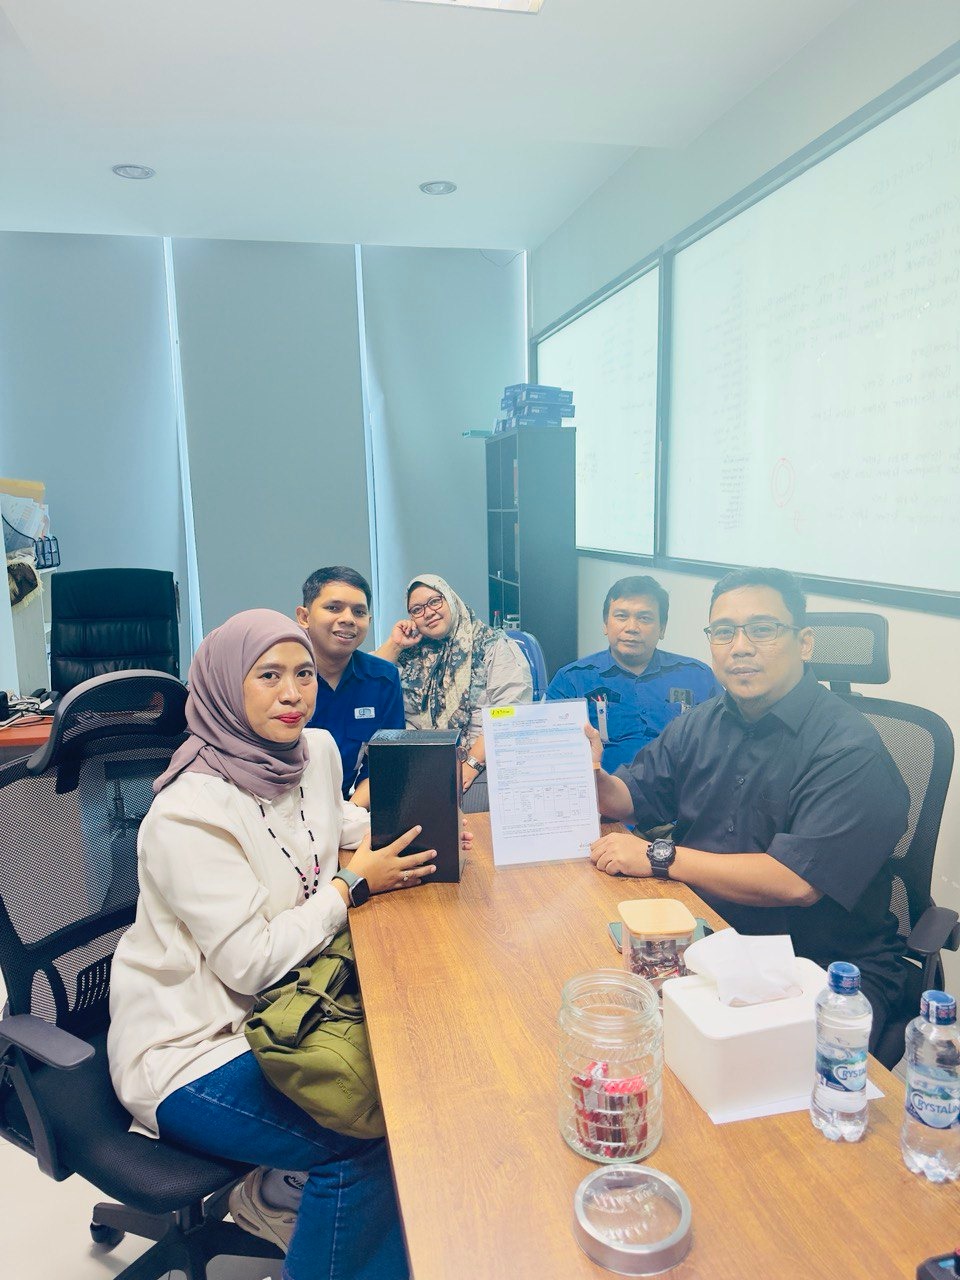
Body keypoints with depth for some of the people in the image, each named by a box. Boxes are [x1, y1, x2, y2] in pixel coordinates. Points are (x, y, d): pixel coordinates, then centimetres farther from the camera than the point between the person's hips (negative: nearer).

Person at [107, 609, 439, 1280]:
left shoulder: (318, 750, -4)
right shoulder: (189, 815, -26)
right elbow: (253, 963, -24)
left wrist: (408, 836, 0)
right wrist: (355, 885, -18)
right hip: (188, 1050, -7)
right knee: (362, 1139, -16)